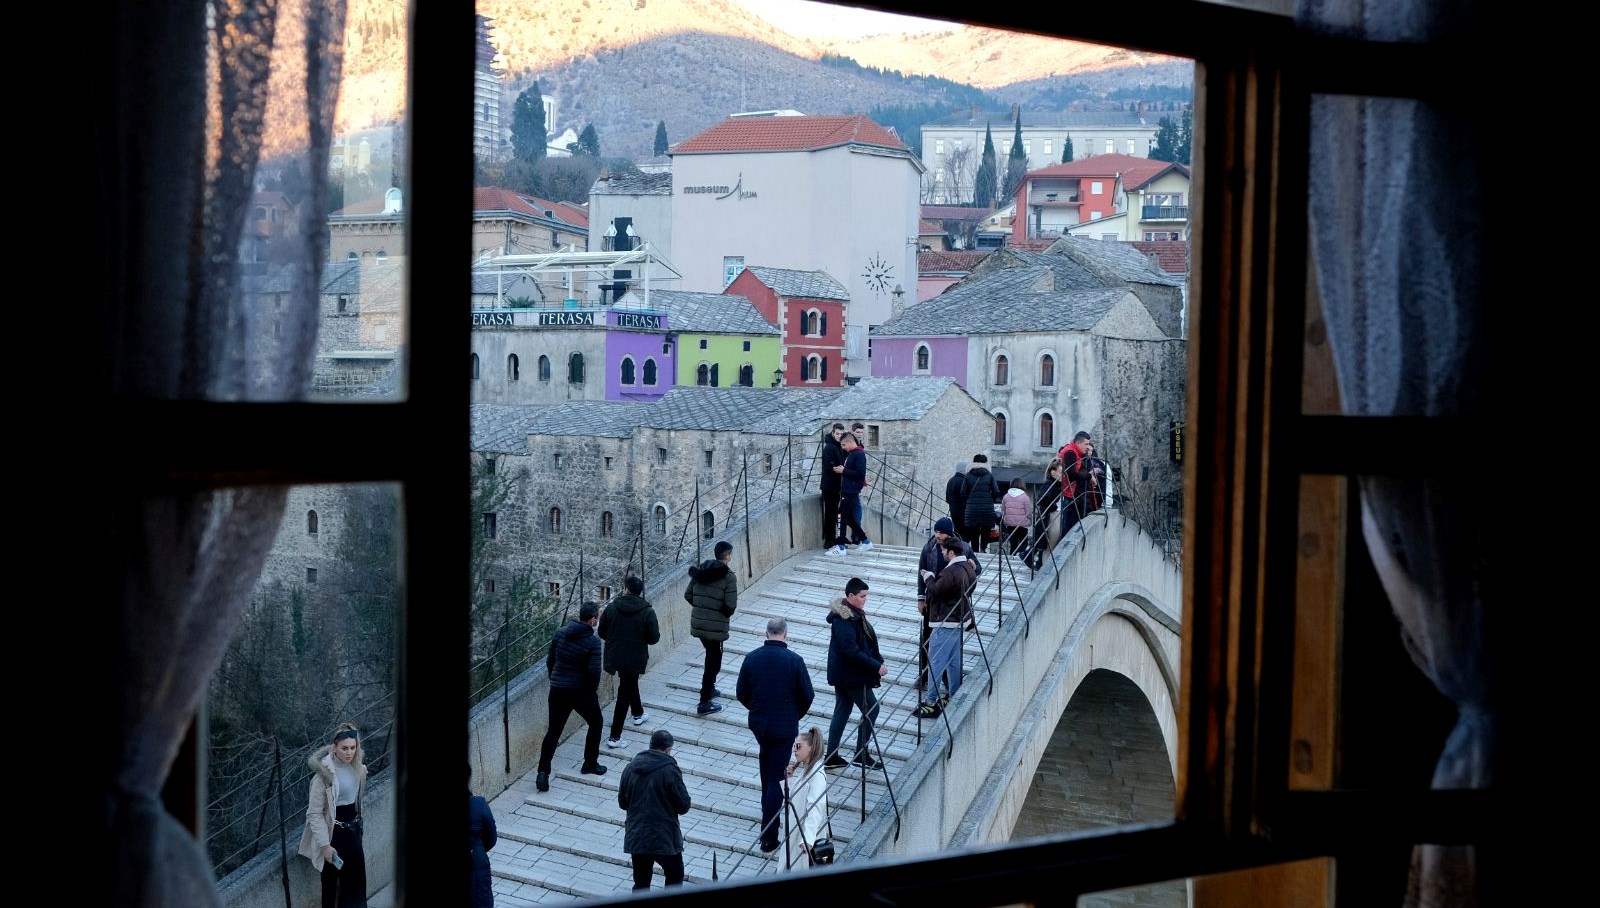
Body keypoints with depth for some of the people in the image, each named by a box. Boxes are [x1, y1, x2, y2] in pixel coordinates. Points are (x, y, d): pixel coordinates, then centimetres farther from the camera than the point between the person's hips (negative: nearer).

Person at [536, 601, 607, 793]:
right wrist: (593, 690, 0)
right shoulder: (593, 641, -15)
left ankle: (543, 773, 1)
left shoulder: (561, 633, 1)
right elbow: (594, 671, -18)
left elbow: (550, 661, 8)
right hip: (581, 691, -4)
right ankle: (590, 764, 26)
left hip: (557, 690, 4)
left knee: (553, 731, 10)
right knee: (596, 723, 20)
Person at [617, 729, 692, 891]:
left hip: (635, 837, 4)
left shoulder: (630, 768, 0)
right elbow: (684, 806, -10)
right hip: (664, 838, -4)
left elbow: (622, 802, 10)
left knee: (641, 885, 15)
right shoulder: (670, 771, -15)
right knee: (675, 878, 17)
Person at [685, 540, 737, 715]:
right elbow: (730, 606, -18)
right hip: (715, 626, -7)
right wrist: (725, 614, 3)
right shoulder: (728, 577, -16)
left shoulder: (700, 570, 3)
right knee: (713, 660, 5)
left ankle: (709, 689, 42)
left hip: (697, 623, 7)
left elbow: (688, 595, 7)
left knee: (712, 655, 27)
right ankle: (704, 703, 8)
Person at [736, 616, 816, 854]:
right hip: (785, 725, -3)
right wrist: (796, 715, 11)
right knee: (776, 776, 2)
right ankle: (768, 836, 1)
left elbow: (741, 693, 1)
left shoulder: (751, 658, -6)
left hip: (758, 722, 3)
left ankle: (768, 806, 44)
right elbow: (807, 696, -9)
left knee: (766, 760, 30)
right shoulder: (794, 660, -15)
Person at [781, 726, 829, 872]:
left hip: (806, 833, -9)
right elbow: (789, 797, 17)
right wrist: (788, 778, -1)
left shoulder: (817, 774, -20)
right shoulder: (799, 768, 7)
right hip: (793, 829, 9)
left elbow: (815, 807, -28)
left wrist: (808, 838, -37)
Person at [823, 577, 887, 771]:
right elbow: (851, 651, -27)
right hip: (851, 675, -10)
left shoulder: (854, 613, 8)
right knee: (871, 709, 0)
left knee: (842, 711, 14)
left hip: (842, 674, 10)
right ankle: (861, 755, 8)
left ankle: (831, 756, 19)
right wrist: (876, 666, -23)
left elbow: (866, 641, 15)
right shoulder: (843, 620, -23)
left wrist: (878, 661, 6)